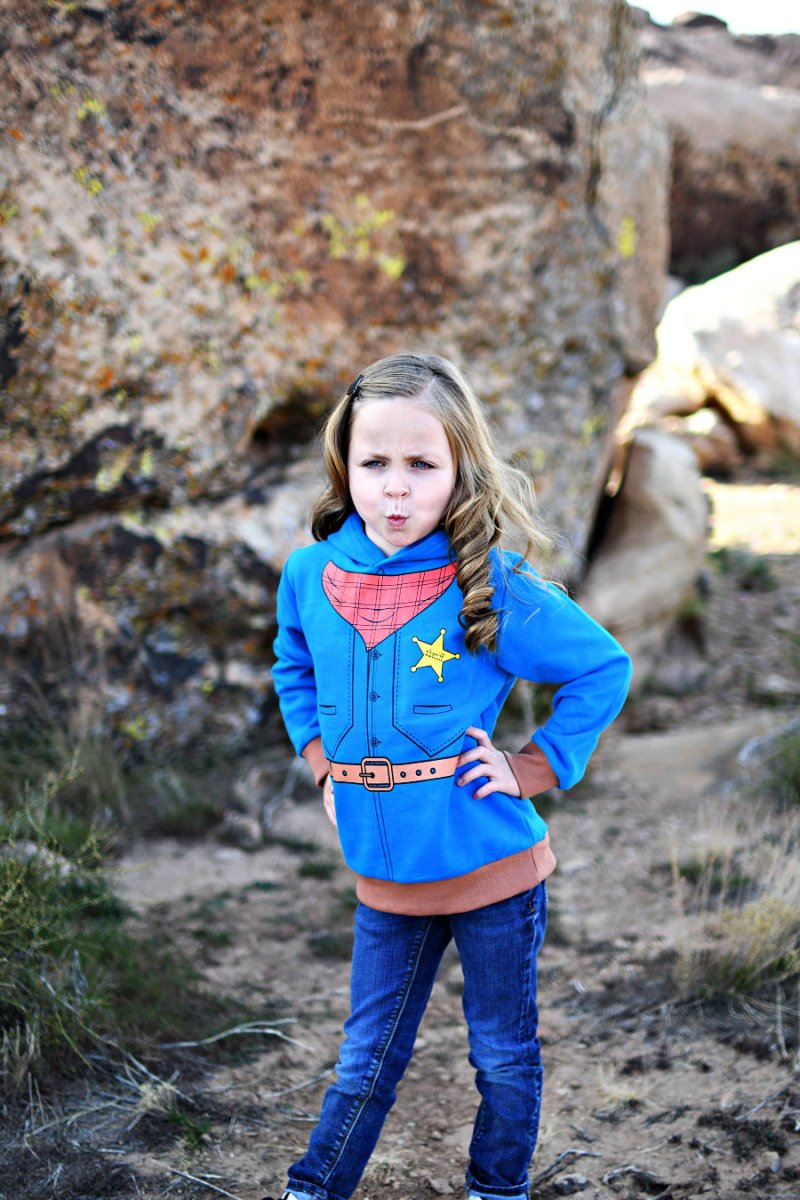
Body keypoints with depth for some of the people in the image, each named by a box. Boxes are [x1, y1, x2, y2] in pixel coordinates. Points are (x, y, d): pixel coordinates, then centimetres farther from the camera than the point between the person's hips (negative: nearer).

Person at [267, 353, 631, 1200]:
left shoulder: (493, 588, -17)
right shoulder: (311, 574, -6)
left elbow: (605, 667, -6)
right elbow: (292, 668, 16)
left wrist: (534, 769, -11)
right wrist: (321, 758, 6)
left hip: (493, 870, -2)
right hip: (385, 877, 2)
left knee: (505, 1057, 16)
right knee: (367, 1057, 17)